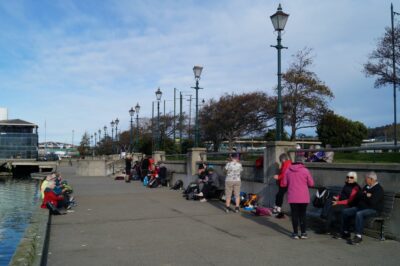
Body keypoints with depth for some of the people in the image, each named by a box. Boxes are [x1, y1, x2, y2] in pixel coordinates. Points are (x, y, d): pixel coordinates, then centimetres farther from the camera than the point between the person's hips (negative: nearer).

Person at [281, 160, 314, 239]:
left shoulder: (288, 170, 1)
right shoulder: (305, 170, -4)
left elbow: (284, 183, 5)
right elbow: (311, 183, -2)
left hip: (292, 197, 1)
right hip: (303, 197, 0)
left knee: (294, 214, 7)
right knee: (302, 214, 11)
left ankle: (295, 233, 9)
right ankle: (303, 233, 13)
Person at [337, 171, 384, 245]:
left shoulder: (378, 189, -11)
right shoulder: (366, 187, 17)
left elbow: (372, 202, -23)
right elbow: (358, 197, 16)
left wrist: (364, 195, -8)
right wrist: (366, 196, -2)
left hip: (373, 210, -9)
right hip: (361, 207, 9)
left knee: (359, 214, -37)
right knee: (345, 212, -4)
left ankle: (359, 236, -34)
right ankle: (345, 232, 3)